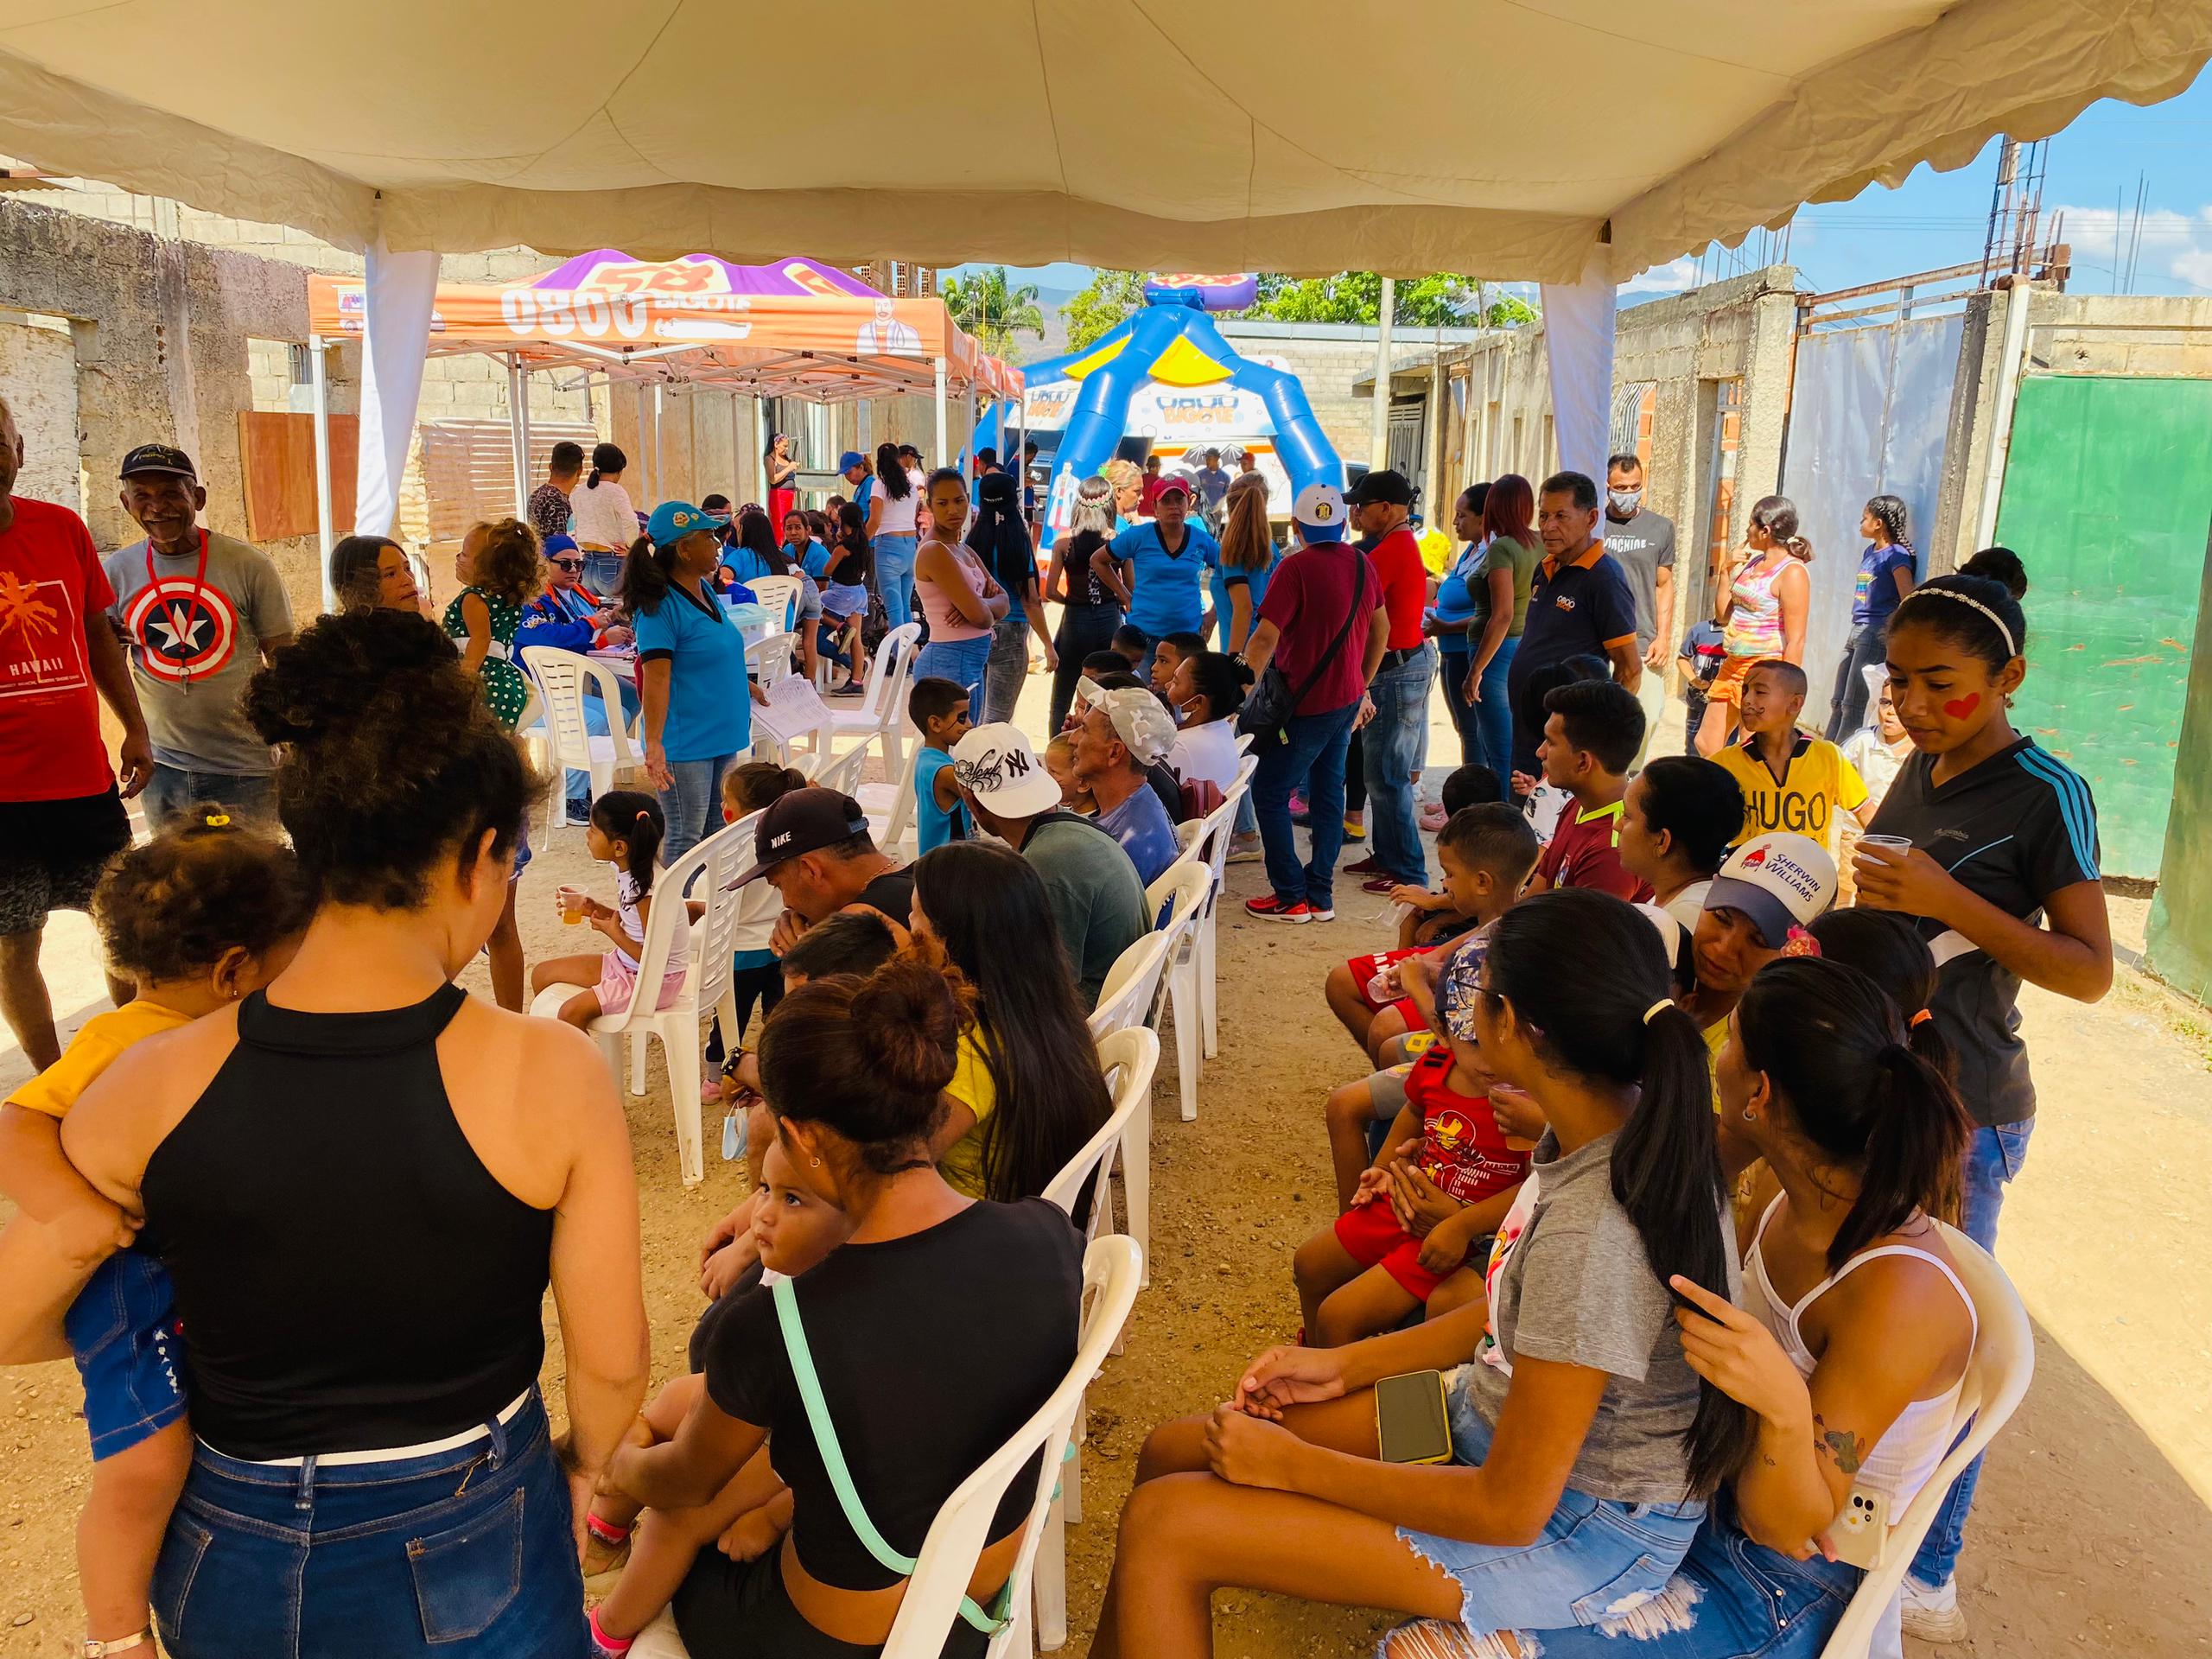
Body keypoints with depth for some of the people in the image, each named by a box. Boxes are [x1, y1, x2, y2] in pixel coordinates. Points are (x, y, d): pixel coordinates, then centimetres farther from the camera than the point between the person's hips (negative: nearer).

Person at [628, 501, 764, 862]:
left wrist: (743, 687, 31)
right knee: (686, 838, -1)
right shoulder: (660, 607, -16)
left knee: (715, 831, 15)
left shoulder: (705, 590, 9)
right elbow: (657, 678, -22)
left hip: (723, 736, 9)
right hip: (686, 742, -9)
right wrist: (653, 742, -28)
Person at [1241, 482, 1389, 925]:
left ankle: (1291, 897, 5)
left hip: (1308, 703, -8)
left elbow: (1265, 639, -22)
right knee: (1328, 791, 13)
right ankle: (1320, 894, 18)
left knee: (1269, 790, 3)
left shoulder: (1297, 567, -17)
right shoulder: (1361, 563, 5)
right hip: (1347, 698, 8)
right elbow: (1381, 630, 16)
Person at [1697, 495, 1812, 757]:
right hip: (1734, 665, 9)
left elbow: (1796, 640, -18)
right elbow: (1722, 615, 17)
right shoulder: (1752, 562, 11)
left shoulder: (1792, 573, -15)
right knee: (1705, 744, 13)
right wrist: (1729, 571, 7)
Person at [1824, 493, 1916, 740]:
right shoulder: (1869, 551, 15)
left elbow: (1908, 601, -19)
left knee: (1852, 704, -5)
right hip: (1857, 631, 9)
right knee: (1838, 702, 11)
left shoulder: (1896, 555, -11)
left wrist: (1889, 628, -17)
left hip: (1876, 634, -9)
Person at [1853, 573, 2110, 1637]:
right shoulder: (1919, 769, 7)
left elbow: (2089, 970, -18)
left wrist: (1947, 901, -27)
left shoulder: (2045, 795, -14)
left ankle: (1926, 1579, 18)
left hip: (1959, 1115, -7)